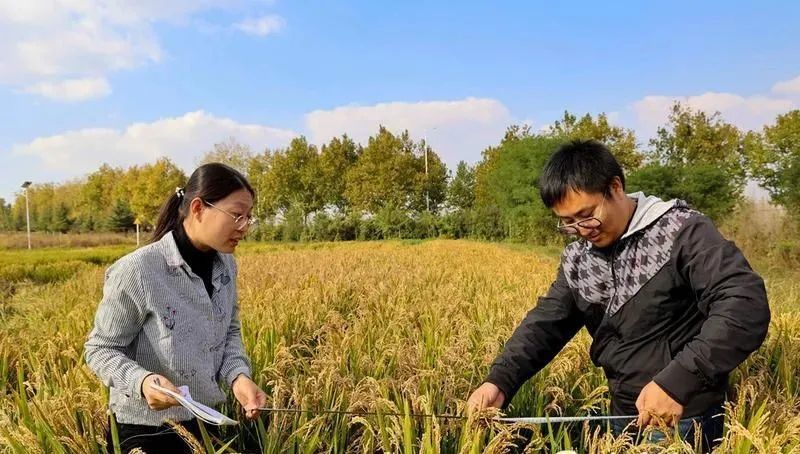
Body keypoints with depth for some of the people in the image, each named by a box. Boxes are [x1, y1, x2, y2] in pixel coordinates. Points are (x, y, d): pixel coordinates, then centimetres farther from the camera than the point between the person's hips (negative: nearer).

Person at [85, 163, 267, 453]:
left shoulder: (226, 265, -4)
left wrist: (238, 375, -12)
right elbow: (100, 349, -14)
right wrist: (141, 381, -32)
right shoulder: (137, 271, -23)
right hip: (148, 430, -6)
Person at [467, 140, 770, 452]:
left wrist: (678, 381, -35)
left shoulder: (681, 231, -17)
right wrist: (499, 381, -18)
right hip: (625, 417, 6)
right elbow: (546, 322, -1)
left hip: (684, 420, -6)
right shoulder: (577, 259, 1)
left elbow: (747, 306, -26)